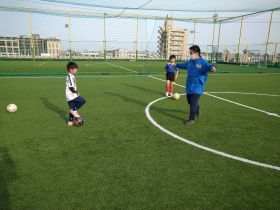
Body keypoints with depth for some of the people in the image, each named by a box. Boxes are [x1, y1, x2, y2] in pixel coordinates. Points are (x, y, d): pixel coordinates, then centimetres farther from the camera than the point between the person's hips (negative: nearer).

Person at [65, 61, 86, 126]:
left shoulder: (69, 76, 16)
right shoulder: (71, 77, -16)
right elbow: (71, 87, -21)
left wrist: (76, 91, 14)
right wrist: (76, 92, -10)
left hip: (70, 96, 10)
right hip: (71, 95, -10)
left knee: (72, 109, 14)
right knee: (83, 100, -14)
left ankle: (70, 122, 21)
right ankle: (74, 110, -5)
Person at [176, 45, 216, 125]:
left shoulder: (203, 62, -12)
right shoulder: (189, 62, 10)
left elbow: (208, 66, -33)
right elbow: (183, 65, 32)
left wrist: (212, 67, -57)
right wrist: (177, 65, 49)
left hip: (197, 87, -7)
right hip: (189, 86, 7)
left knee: (193, 103, -10)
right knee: (190, 101, 19)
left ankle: (192, 119, 2)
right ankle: (197, 110, 48)